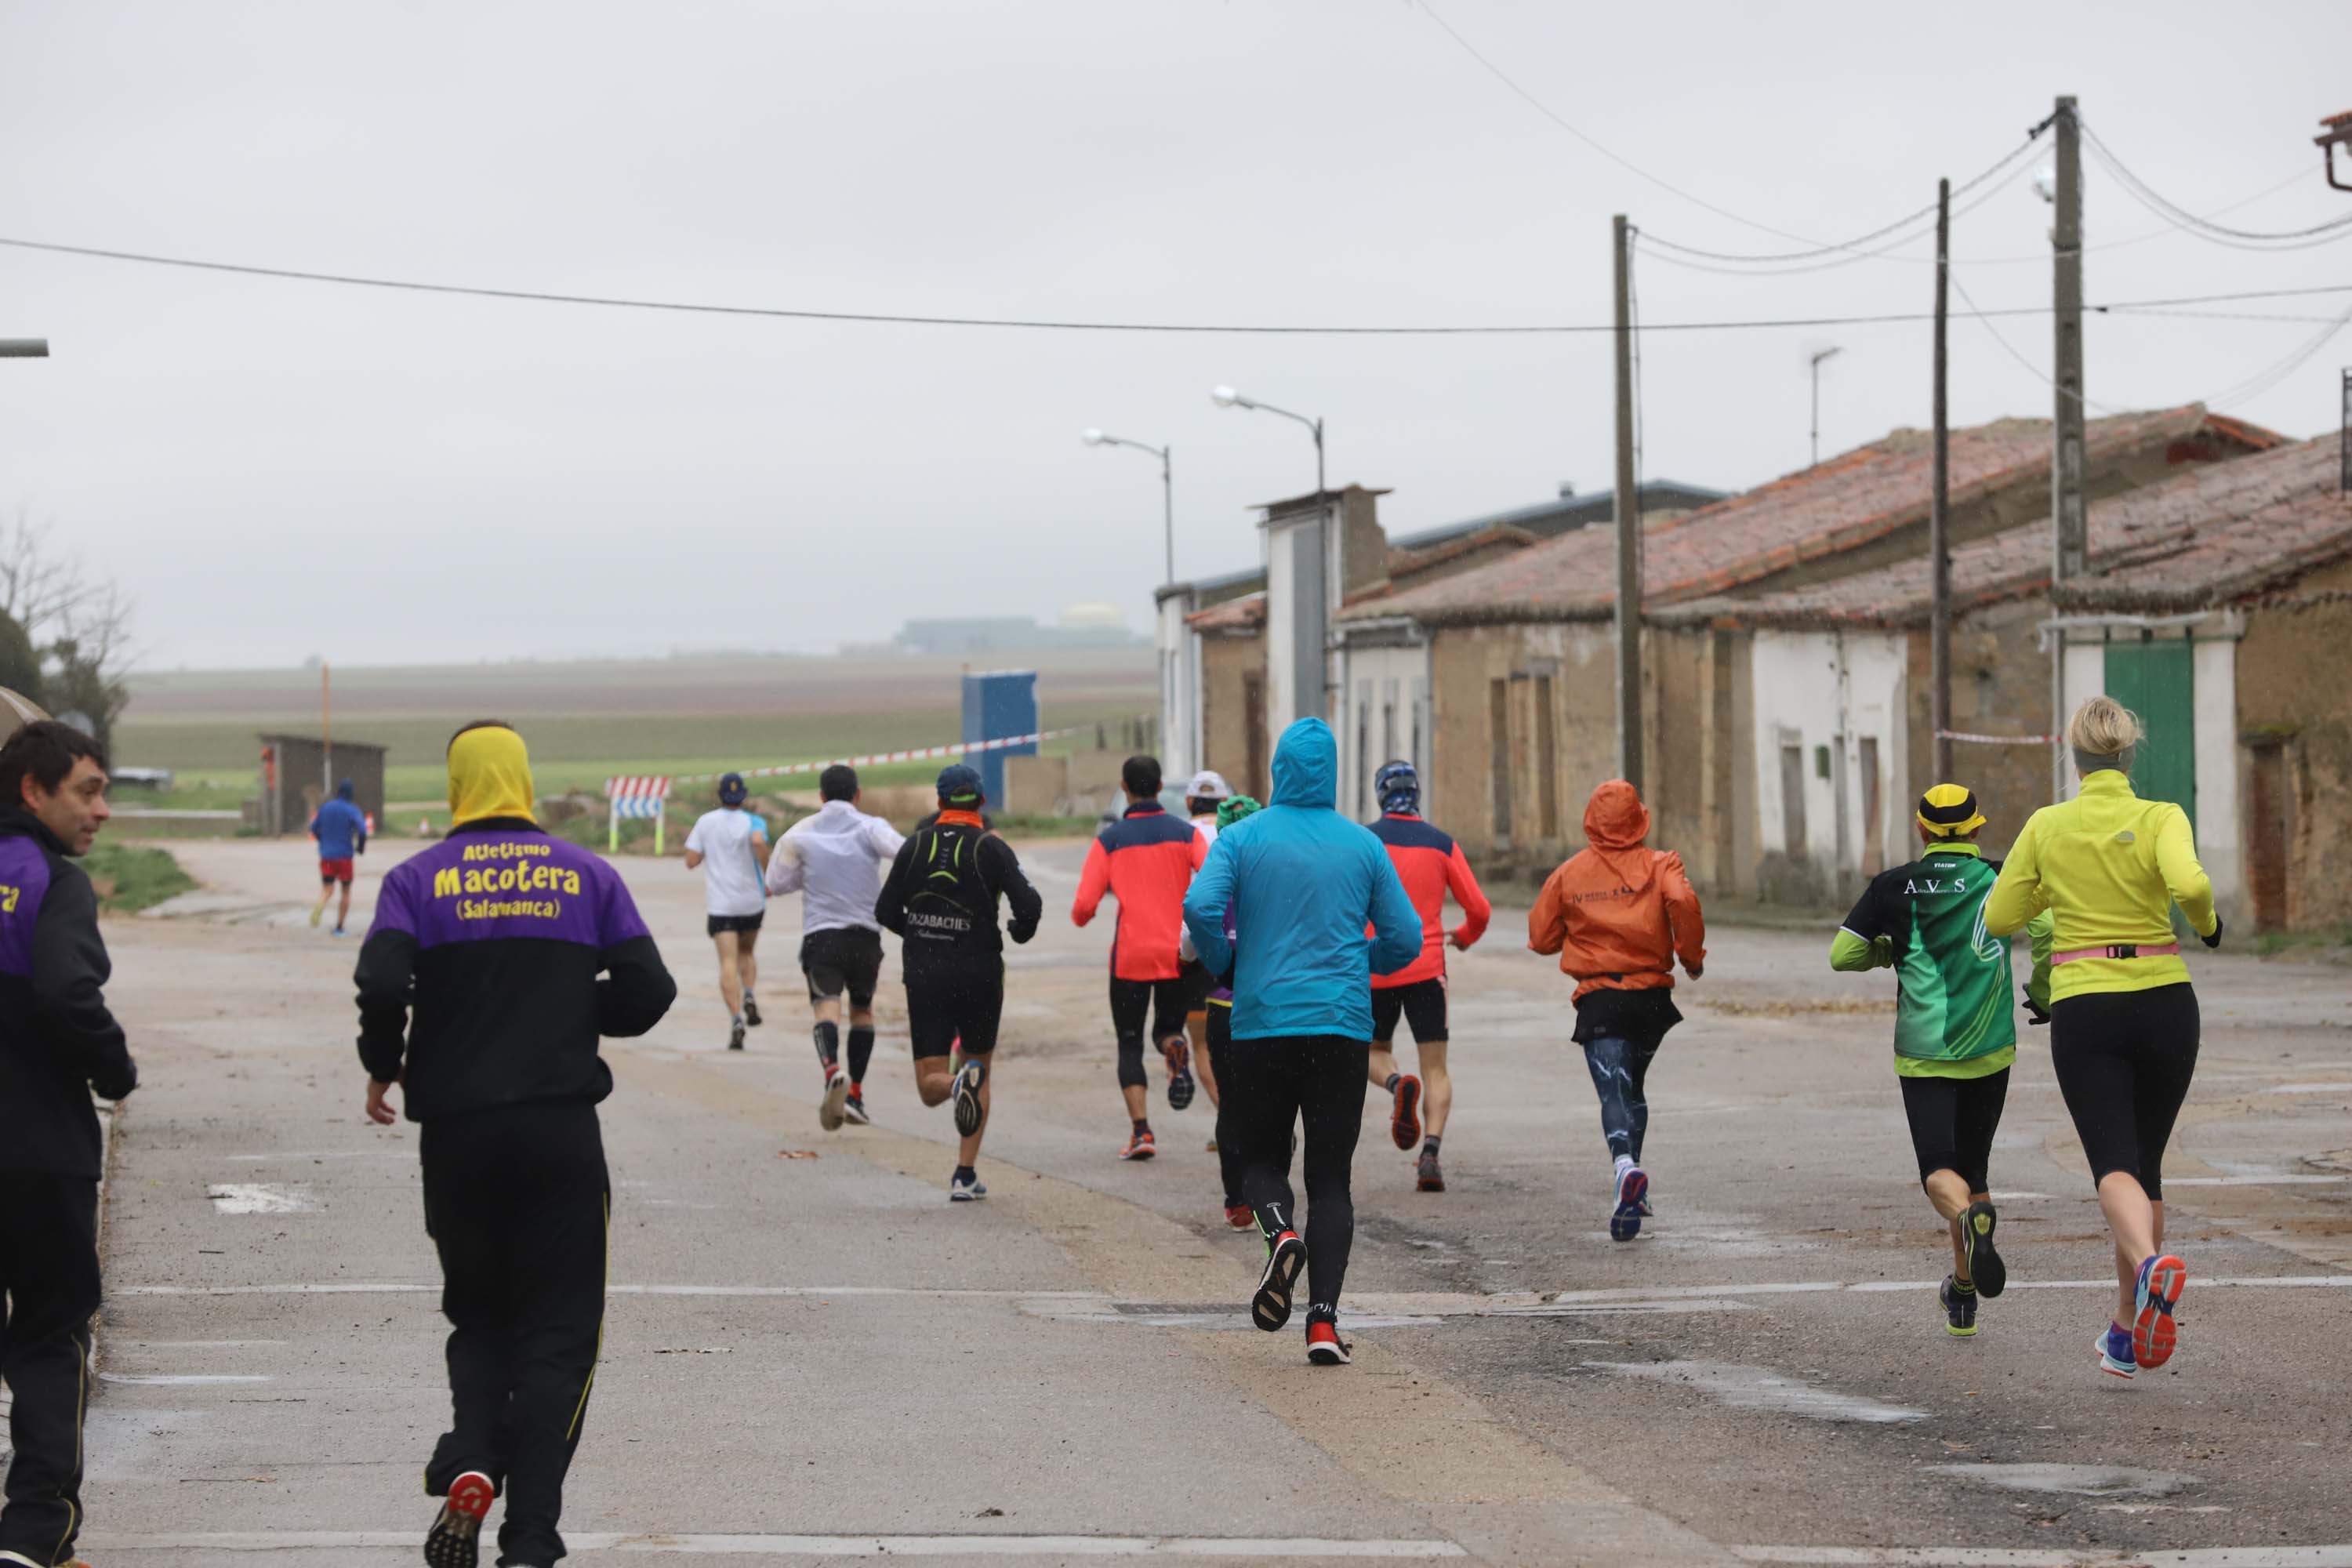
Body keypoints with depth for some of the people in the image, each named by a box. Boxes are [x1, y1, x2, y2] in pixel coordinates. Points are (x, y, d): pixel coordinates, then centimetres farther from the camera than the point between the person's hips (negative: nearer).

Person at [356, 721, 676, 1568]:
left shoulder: (418, 880, 1)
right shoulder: (587, 876, 4)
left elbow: (382, 982, -13)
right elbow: (647, 990, 0)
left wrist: (384, 1069, 5)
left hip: (456, 1131, 1)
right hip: (563, 1131, -1)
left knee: (478, 1315, 19)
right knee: (558, 1334, 5)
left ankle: (470, 1465, -6)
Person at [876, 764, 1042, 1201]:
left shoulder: (915, 846, 3)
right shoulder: (990, 848, -5)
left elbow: (886, 911, 5)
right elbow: (1029, 906, -14)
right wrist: (1019, 933, 8)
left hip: (923, 978, 1)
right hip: (978, 976, -1)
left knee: (930, 1086, 5)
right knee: (981, 1072, 17)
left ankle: (957, 1083, -32)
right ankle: (965, 1175, 8)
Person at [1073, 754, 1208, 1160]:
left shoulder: (1110, 840, -2)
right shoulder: (1186, 833, 1)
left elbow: (1084, 905, -6)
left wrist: (1080, 915, 17)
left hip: (1130, 954, -1)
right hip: (1177, 953, 1)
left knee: (1130, 1045, 9)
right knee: (1168, 1029, 21)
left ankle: (1140, 1130, -7)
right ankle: (1177, 1050, -18)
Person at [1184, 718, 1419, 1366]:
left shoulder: (1243, 838, -1)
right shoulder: (1363, 845, 4)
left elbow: (1200, 907, -16)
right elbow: (1405, 938, 4)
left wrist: (1224, 965, 3)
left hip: (1262, 1023, -1)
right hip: (1343, 1027, 1)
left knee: (1262, 1159, 15)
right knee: (1331, 1178, 5)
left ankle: (1280, 1232, -19)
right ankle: (1324, 1319, -9)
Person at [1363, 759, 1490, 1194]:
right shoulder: (1442, 844, 2)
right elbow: (1479, 909, 3)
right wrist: (1464, 937, 24)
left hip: (1374, 967, 0)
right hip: (1427, 970, 0)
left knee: (1375, 1053, 19)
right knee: (1435, 1068, 5)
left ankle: (1397, 1084, -15)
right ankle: (1430, 1155, -12)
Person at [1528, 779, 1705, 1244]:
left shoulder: (1569, 873, 5)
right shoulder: (1658, 864, 1)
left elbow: (1541, 937, 8)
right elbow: (1682, 901, -18)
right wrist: (1692, 956, -4)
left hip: (1598, 999, -2)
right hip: (1651, 993, 2)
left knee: (1614, 1093, -11)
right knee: (1633, 1088, 22)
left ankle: (1626, 1167, -38)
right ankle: (1629, 1178, 21)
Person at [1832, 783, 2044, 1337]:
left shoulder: (1894, 886, 0)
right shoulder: (2002, 878, 0)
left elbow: (1841, 955, 0)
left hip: (1922, 1055, -2)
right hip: (1989, 1050, 2)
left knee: (1940, 1169, -4)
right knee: (1974, 1167, 16)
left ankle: (1968, 1217, -39)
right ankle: (1963, 1297, 22)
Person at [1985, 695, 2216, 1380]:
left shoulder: (2047, 825, 1)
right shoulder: (2160, 818, -4)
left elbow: (1998, 918, 6)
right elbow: (2188, 884, -24)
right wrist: (2207, 922, -3)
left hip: (2084, 1014, -1)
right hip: (2164, 1005, 1)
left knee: (2115, 1163, -9)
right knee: (2146, 1162, 17)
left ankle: (2149, 1263, -42)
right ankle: (2127, 1331, 21)